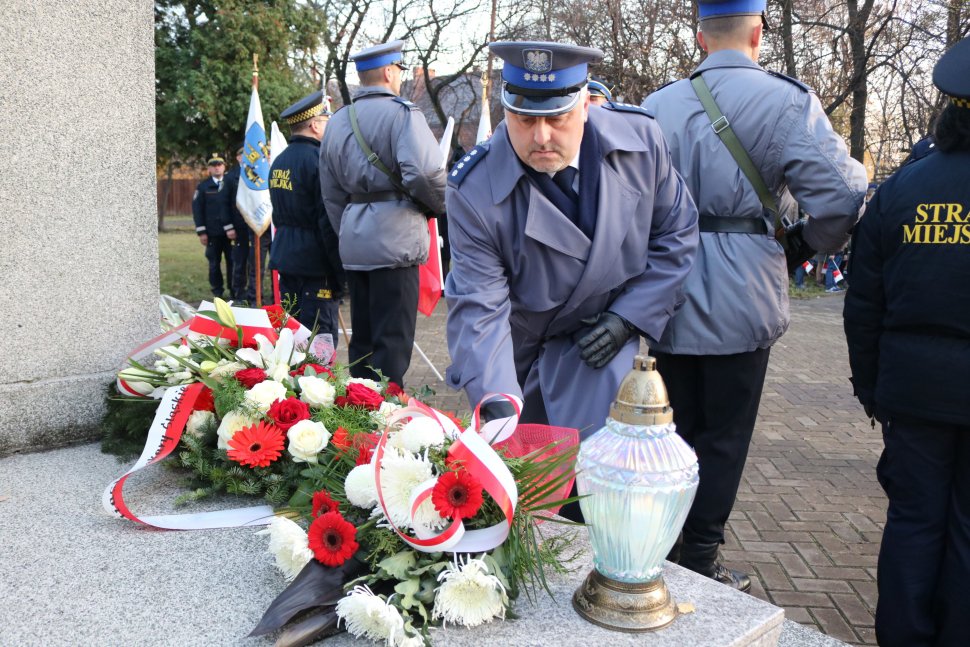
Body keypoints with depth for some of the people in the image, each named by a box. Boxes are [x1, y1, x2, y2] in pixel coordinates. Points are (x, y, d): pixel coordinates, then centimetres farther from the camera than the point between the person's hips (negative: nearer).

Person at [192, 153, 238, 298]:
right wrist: (201, 232, -5)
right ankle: (217, 292, 14)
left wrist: (232, 227, -3)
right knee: (214, 264, 5)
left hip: (230, 231, 0)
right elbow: (197, 210, 2)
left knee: (233, 262, 0)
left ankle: (234, 291, 11)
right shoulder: (203, 186, 5)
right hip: (212, 233, 0)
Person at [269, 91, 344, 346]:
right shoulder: (319, 160, -14)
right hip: (315, 266, -9)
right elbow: (330, 220, -17)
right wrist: (341, 273, -13)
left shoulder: (279, 161, 14)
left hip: (285, 260, 9)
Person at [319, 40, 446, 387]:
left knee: (362, 339, 15)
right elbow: (424, 170, -21)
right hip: (394, 239, -7)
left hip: (353, 244, 7)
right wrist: (439, 205, -3)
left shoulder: (337, 122, 16)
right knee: (392, 343, -2)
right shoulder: (402, 113, -7)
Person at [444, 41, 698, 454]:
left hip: (599, 336, 1)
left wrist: (629, 317, -12)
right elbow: (479, 309, -27)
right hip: (516, 346, 0)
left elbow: (675, 233, -5)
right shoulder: (475, 190, -26)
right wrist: (497, 402, -39)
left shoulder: (640, 140, -18)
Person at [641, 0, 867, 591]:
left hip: (666, 295, 4)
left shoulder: (658, 105, 4)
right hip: (741, 303, -4)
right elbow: (840, 194, -14)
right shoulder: (786, 101, -8)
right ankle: (700, 562, 19)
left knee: (675, 429, 17)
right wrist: (808, 246, 4)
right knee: (724, 439, 9)